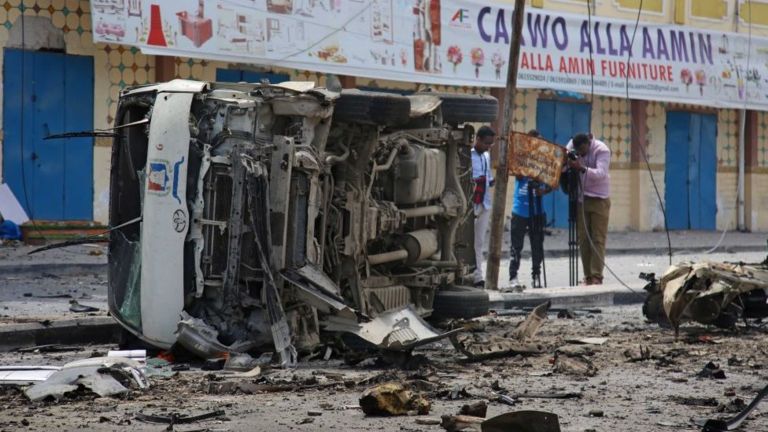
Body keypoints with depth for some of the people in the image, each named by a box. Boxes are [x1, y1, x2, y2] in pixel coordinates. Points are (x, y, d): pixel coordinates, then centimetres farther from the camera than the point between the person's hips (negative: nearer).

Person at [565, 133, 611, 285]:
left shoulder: (602, 150, -17)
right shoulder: (572, 146, -2)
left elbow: (601, 173, -28)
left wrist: (582, 168, -42)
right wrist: (566, 163, -22)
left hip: (599, 199, -5)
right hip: (581, 199, 5)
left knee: (598, 239, -6)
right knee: (583, 239, 3)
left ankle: (597, 277, -8)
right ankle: (588, 277, 7)